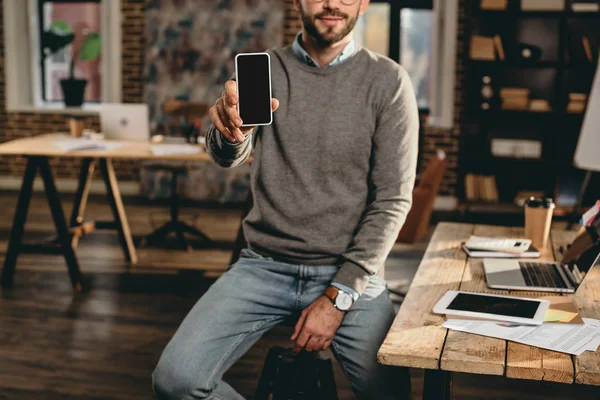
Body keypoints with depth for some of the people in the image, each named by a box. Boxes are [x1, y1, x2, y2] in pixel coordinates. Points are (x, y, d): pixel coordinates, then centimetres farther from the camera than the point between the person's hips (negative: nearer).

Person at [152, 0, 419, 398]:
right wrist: (230, 133, -39)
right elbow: (228, 156, -14)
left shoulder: (388, 81, -2)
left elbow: (392, 200, -5)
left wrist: (338, 296, -12)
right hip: (265, 265, 1)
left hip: (348, 272, -1)